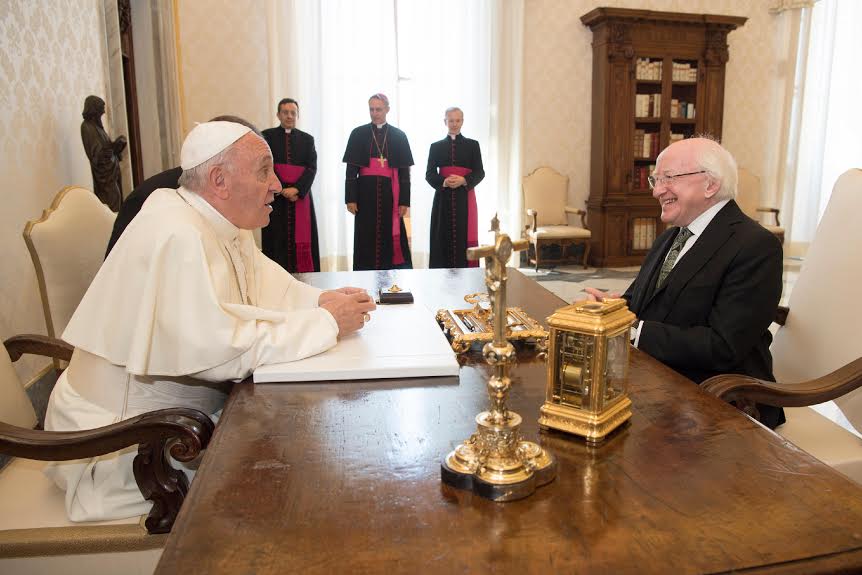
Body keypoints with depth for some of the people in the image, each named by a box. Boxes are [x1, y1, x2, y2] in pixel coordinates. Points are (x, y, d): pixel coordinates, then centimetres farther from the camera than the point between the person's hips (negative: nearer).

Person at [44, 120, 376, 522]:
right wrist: (325, 323, -27)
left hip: (182, 411, 9)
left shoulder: (224, 225, 3)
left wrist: (320, 301, -9)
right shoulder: (177, 235, -28)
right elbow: (215, 351, -35)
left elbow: (266, 286, 11)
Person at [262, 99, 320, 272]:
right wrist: (282, 190, -12)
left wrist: (297, 189, -12)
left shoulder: (307, 139, 13)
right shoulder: (267, 136, 7)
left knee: (302, 241, -2)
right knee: (278, 240, -4)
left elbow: (312, 168, 3)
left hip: (301, 196, 2)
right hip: (276, 197, -1)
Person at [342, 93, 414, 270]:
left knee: (391, 236, -2)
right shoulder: (358, 134, 6)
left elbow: (404, 172, 5)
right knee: (366, 237, 0)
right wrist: (350, 198, -5)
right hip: (366, 191, 0)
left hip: (390, 192, 0)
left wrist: (404, 201, -3)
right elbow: (351, 169, 3)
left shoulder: (399, 136, 7)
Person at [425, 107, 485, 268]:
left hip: (465, 198, 0)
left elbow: (480, 172, 2)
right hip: (443, 199, 1)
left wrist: (463, 181, -16)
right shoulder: (436, 146, 10)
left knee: (465, 238, -4)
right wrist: (444, 182, -16)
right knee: (444, 239, -3)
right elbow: (429, 174, 4)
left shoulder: (472, 145, 9)